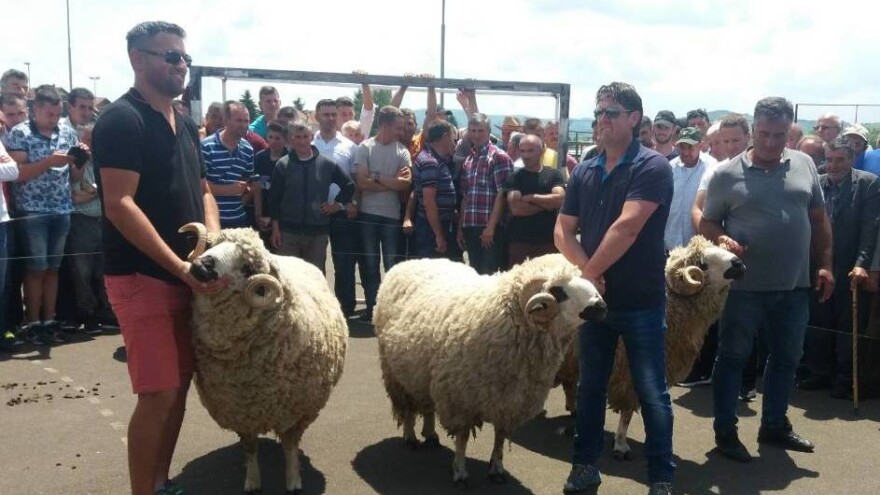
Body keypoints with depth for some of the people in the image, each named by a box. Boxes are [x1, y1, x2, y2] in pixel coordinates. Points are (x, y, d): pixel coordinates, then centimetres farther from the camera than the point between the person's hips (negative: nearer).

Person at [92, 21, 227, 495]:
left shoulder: (185, 125, 13)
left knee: (179, 385, 13)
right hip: (141, 277, -8)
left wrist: (214, 244, -2)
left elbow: (202, 191, 18)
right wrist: (180, 266, -23)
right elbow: (119, 205, -20)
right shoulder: (121, 120, -12)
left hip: (182, 276, 8)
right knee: (158, 394, -7)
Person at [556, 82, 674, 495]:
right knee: (590, 386, 15)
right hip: (594, 296, 6)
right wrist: (585, 270, -12)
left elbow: (627, 228, -21)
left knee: (651, 392, 4)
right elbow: (563, 230, 5)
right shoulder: (584, 172, 8)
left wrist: (590, 271, -13)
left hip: (641, 300, -5)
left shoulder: (653, 167, -11)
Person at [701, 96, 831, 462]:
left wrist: (825, 264, 7)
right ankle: (725, 432, 17)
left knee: (786, 358, 15)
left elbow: (818, 219, 11)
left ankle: (774, 425, 32)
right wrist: (721, 238, -21)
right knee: (733, 358, 5)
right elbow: (707, 223, 0)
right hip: (745, 286, -4)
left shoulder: (804, 165, 6)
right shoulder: (727, 174, -5)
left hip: (794, 286, 4)